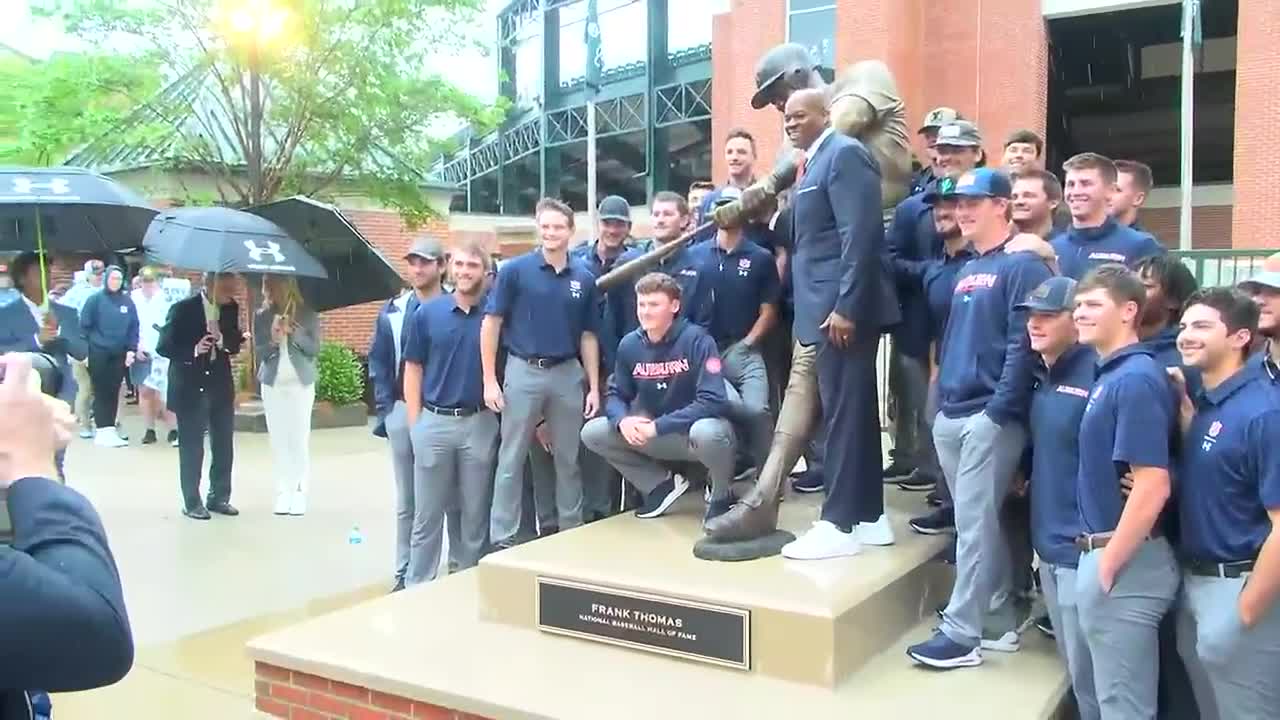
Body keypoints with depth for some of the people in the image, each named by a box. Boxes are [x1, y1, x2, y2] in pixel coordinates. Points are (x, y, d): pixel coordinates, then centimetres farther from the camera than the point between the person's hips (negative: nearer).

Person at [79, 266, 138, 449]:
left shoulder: (127, 301, 7)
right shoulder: (95, 299, -2)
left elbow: (133, 327, 8)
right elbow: (85, 325, -2)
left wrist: (131, 349, 0)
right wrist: (85, 348, -5)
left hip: (119, 354, 3)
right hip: (98, 352, -3)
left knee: (114, 391, 7)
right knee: (101, 391, 0)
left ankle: (110, 428, 14)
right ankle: (102, 430, 3)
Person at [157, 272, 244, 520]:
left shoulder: (231, 308, 1)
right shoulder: (183, 308, -11)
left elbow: (235, 345, 5)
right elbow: (163, 346, -11)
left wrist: (225, 341, -17)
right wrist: (194, 350, -26)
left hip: (221, 385, 5)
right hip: (190, 386, -4)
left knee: (224, 445, 9)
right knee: (191, 447, 3)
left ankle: (219, 497, 21)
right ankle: (192, 502, 13)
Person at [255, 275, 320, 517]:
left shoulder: (307, 315, -3)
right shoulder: (262, 317, 2)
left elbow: (314, 348, -6)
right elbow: (258, 353, 0)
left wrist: (293, 331, -20)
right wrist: (273, 340, -19)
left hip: (301, 384, -2)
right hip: (273, 385, 2)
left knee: (300, 439, -2)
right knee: (278, 439, 3)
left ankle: (300, 491, 3)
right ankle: (283, 491, 8)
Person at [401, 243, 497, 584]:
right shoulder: (427, 313, 1)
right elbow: (413, 369, 5)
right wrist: (415, 423, -1)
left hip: (480, 424, 0)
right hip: (434, 422, 0)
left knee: (476, 514, 10)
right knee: (427, 514, 8)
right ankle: (417, 586, 20)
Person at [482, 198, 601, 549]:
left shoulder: (584, 278, 4)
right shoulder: (514, 270, -4)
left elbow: (588, 336, 9)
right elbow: (491, 324, -4)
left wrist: (594, 386, 4)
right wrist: (490, 380, -9)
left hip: (568, 374, 3)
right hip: (524, 371, -3)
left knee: (568, 459, 12)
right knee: (512, 459, 4)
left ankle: (572, 531, 26)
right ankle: (503, 537, 14)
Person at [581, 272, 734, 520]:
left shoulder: (697, 339, -20)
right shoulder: (629, 344, -4)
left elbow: (713, 401, -27)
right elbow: (616, 395, 3)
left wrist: (657, 426, -29)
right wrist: (623, 420, -22)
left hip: (699, 429, -5)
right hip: (656, 435, 5)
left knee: (708, 433, -41)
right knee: (591, 432, -9)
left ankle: (721, 495, -6)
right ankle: (662, 484, 5)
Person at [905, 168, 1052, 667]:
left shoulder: (1022, 266, -8)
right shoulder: (967, 271, 18)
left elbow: (1024, 344, -16)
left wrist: (999, 410, -20)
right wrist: (942, 400, 14)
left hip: (990, 417, -8)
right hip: (950, 416, 8)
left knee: (975, 524, -4)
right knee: (983, 522, 13)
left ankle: (961, 633, 3)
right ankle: (999, 622, 23)